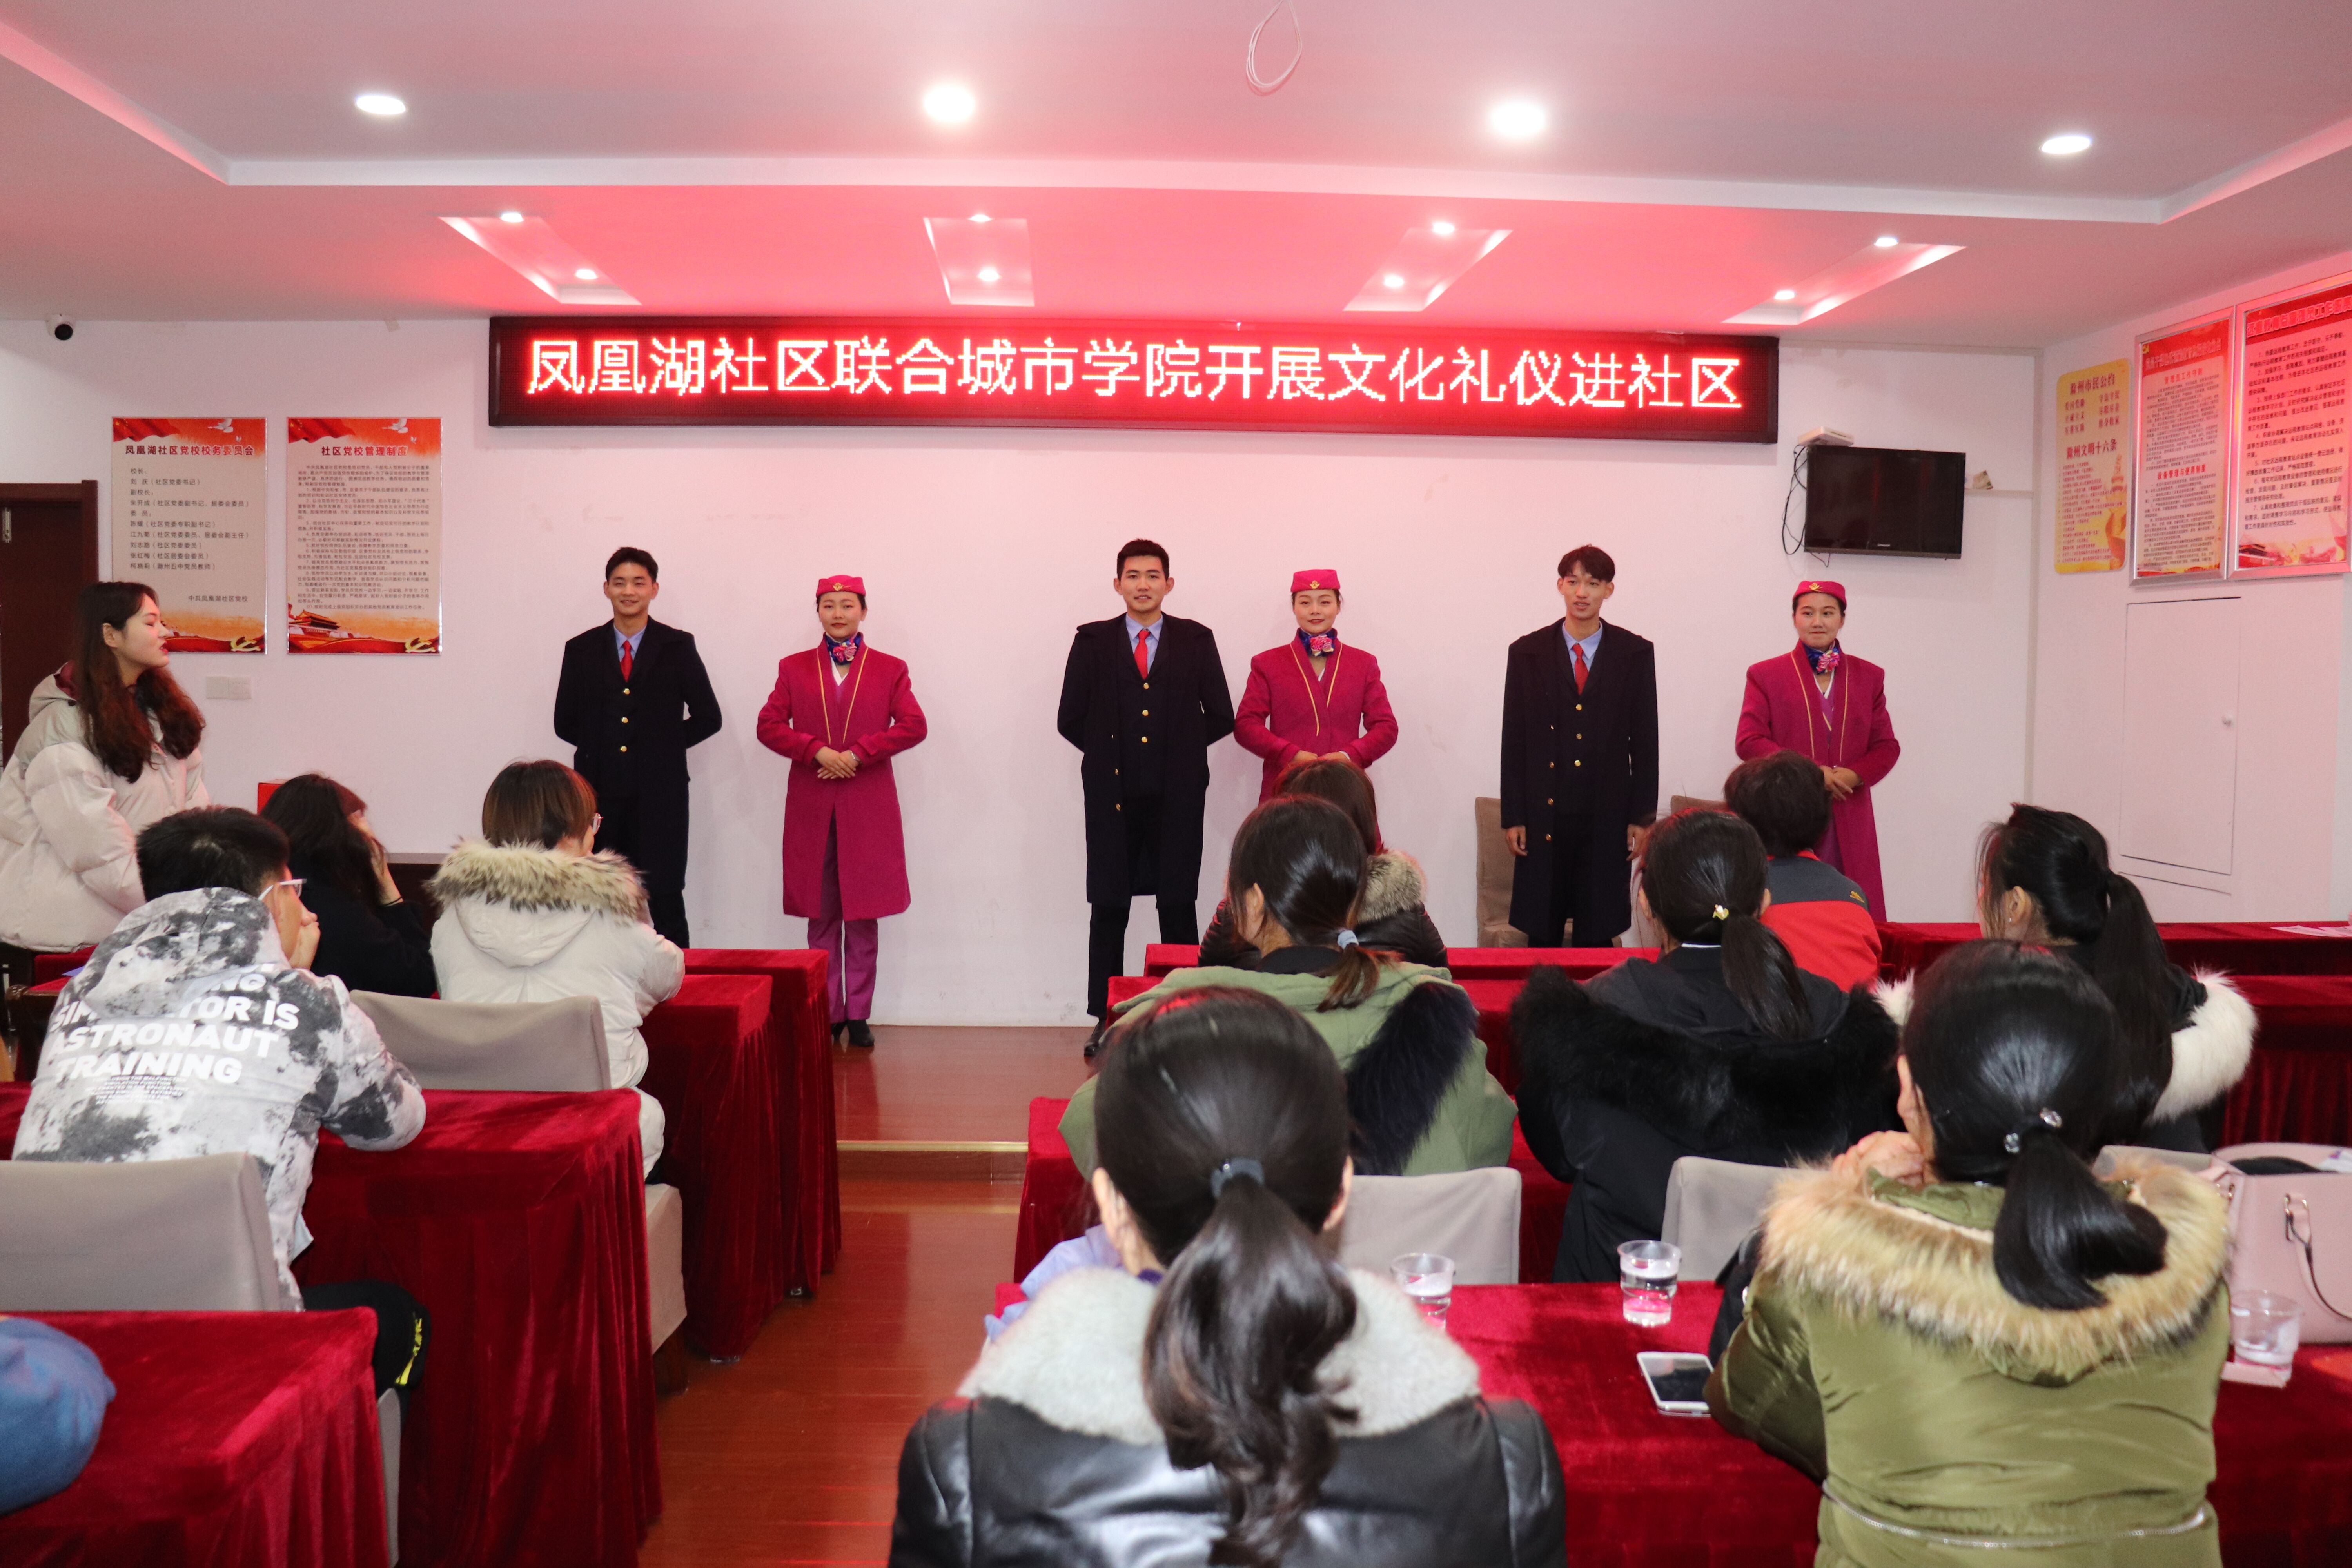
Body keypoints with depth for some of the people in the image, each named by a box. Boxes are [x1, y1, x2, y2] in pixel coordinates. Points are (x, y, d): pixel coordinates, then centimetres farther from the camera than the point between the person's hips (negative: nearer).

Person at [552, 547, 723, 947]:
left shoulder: (678, 647, 4)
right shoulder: (581, 650, 10)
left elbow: (707, 718, 5)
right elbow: (565, 722, 14)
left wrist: (664, 746, 1)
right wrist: (600, 746, 5)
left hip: (660, 793, -2)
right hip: (601, 792, 2)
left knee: (666, 899, -2)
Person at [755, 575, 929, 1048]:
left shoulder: (890, 669, 8)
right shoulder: (793, 668, 11)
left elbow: (914, 726, -4)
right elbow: (769, 726, 1)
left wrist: (858, 753, -14)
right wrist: (819, 751, -14)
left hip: (869, 808, -1)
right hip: (811, 808, 1)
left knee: (864, 915, 2)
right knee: (821, 916, 4)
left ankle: (859, 1013, 9)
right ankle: (827, 1012, 11)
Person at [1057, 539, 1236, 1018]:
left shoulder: (1196, 640, 7)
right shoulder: (1092, 642, 7)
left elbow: (1221, 717, 7)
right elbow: (1071, 720, 6)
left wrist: (1178, 747, 3)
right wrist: (1109, 752, 3)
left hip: (1177, 795, 0)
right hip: (1113, 795, 0)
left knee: (1179, 908, 3)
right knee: (1108, 911, 3)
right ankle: (1105, 1021, 9)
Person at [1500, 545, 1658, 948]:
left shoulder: (1636, 654, 5)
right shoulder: (1527, 653, 5)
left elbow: (1645, 740, 5)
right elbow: (1514, 740, 4)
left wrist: (1642, 816, 0)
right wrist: (1513, 816, -1)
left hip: (1607, 819, 0)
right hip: (1544, 816, 0)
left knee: (1597, 937, 5)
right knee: (1542, 935, 5)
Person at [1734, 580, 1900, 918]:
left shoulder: (1869, 676, 15)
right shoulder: (1765, 675, 6)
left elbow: (1886, 745, 13)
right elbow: (1748, 741, -2)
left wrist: (1855, 775, -9)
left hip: (1849, 822, 3)